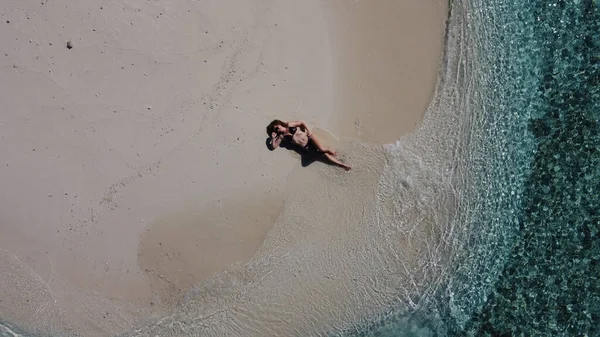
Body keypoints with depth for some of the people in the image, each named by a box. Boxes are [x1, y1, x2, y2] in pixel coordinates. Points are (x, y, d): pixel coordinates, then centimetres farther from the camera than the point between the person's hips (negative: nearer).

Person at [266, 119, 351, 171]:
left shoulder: (290, 125, 0)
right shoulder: (282, 136, 2)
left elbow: (302, 123, 8)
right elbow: (273, 147, -2)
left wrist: (308, 131, -3)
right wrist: (273, 138, -12)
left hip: (309, 138, 0)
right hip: (306, 148, 0)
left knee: (321, 149, -27)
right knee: (324, 154, -13)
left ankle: (329, 149, 10)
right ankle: (342, 164, -7)